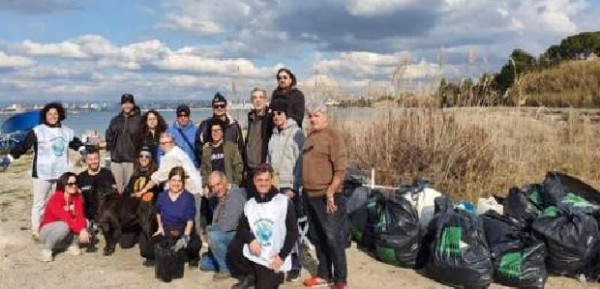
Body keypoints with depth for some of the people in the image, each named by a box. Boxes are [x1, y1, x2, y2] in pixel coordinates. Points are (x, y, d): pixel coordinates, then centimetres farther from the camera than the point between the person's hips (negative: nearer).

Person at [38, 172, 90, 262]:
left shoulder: (78, 197, -10)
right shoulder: (55, 199, -26)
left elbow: (80, 215, -24)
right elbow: (66, 218, -38)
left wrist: (83, 229, -43)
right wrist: (80, 230, -49)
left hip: (66, 234, 5)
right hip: (47, 231, -4)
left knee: (81, 223, -22)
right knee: (64, 226, -36)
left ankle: (73, 245, -2)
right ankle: (46, 249, -13)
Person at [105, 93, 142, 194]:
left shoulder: (139, 120, -1)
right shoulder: (116, 120, 13)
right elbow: (109, 136, 18)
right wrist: (110, 147, 5)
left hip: (132, 159, -4)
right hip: (116, 159, 4)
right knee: (117, 187, 8)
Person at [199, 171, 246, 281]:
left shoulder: (235, 196, -21)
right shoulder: (220, 198, 10)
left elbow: (227, 225, -28)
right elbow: (217, 226, 11)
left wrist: (209, 228, -13)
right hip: (225, 237, 10)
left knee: (213, 236, -32)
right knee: (204, 264, 10)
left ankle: (226, 269, -14)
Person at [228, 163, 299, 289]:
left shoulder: (284, 202, -8)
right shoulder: (249, 204, 5)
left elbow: (292, 232, -9)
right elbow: (241, 228, 4)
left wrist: (282, 256, -15)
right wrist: (250, 239, -18)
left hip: (274, 260, -4)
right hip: (254, 254, 4)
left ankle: (276, 276, 23)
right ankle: (249, 276, 6)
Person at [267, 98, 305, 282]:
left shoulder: (296, 133, -6)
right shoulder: (274, 135, 14)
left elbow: (300, 162, -11)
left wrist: (294, 187, -16)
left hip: (289, 187, -6)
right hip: (273, 187, 6)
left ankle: (295, 265, 6)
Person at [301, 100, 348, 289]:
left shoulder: (332, 136, -9)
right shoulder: (310, 137, 12)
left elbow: (340, 169, -15)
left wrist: (330, 192, -20)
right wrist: (302, 188, 15)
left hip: (326, 196, -7)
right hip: (309, 195, 8)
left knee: (333, 237, -2)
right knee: (317, 237, 15)